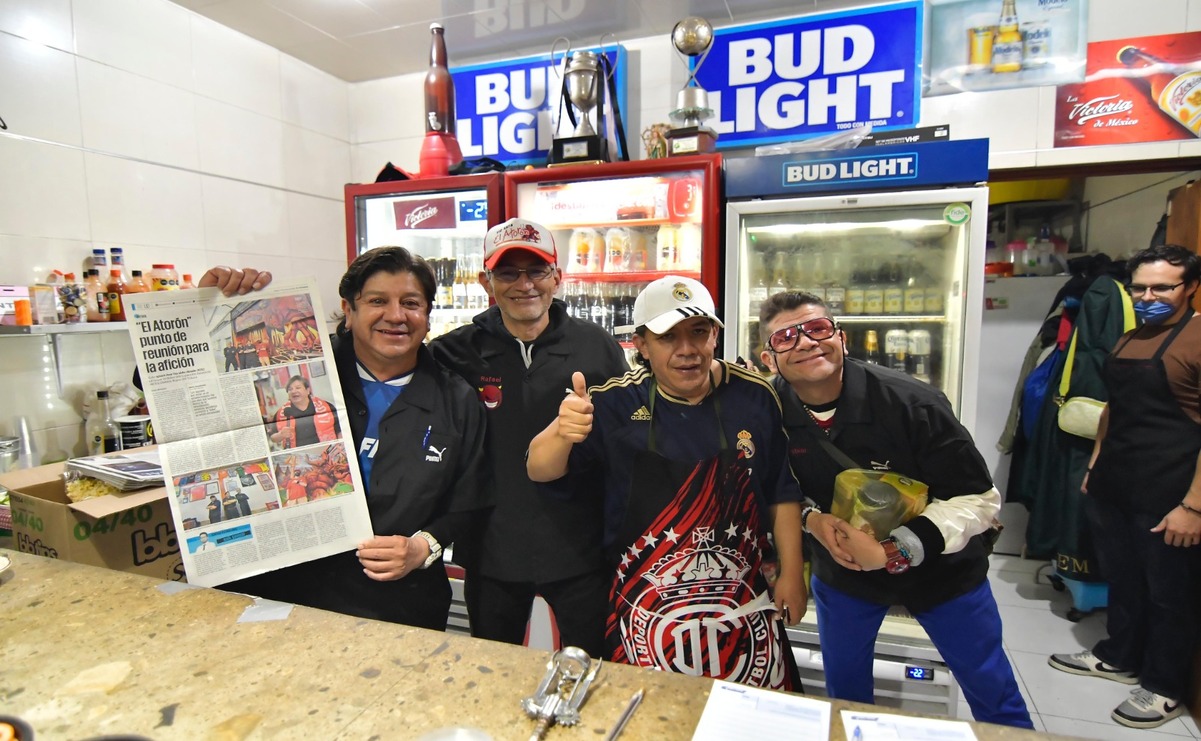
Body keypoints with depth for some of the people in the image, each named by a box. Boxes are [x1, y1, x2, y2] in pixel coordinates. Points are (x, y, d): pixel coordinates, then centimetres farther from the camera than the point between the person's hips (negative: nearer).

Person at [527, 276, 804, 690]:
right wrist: (561, 432, -36)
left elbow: (783, 493, 4)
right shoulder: (616, 403, -10)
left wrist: (792, 572, 3)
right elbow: (540, 471, -16)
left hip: (742, 606, 2)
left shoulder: (753, 396, -6)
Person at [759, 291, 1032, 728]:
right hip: (840, 568, 2)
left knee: (992, 692, 15)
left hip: (939, 568, -2)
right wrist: (812, 519, -22)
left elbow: (979, 498, -19)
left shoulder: (913, 404, -26)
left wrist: (900, 549, -29)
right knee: (844, 688, 20)